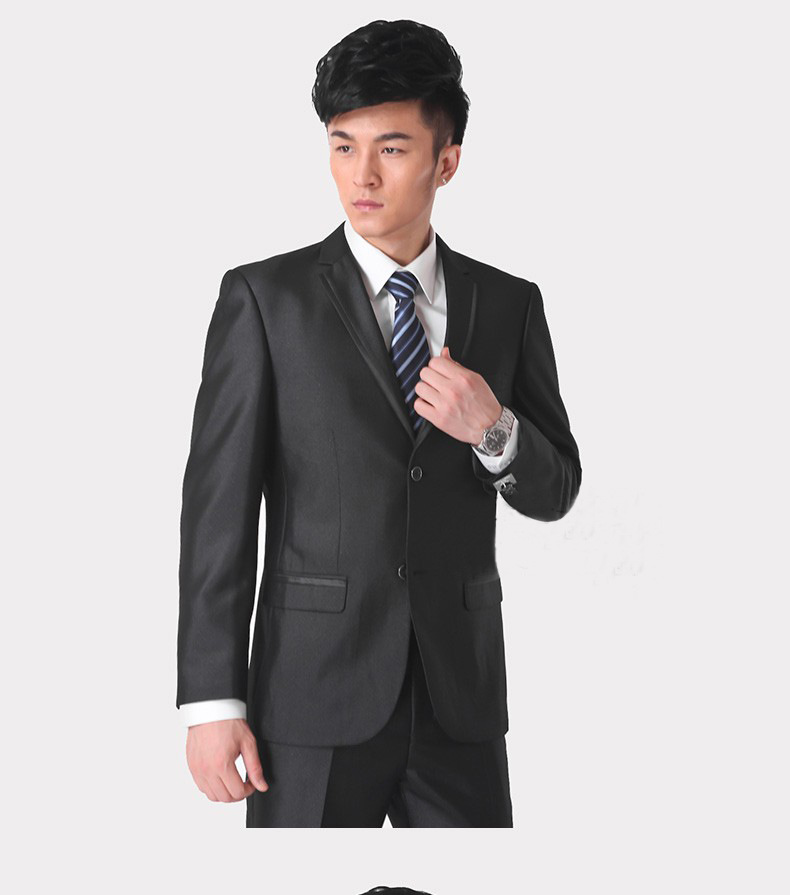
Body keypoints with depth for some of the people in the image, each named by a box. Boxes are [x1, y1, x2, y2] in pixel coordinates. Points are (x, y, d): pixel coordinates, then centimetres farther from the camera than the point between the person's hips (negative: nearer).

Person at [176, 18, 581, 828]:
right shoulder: (264, 297, -2)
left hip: (461, 699, 3)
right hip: (316, 695, -3)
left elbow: (554, 493, 11)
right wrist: (211, 702, -9)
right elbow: (219, 501, -4)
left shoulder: (509, 304, 7)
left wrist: (493, 428, -13)